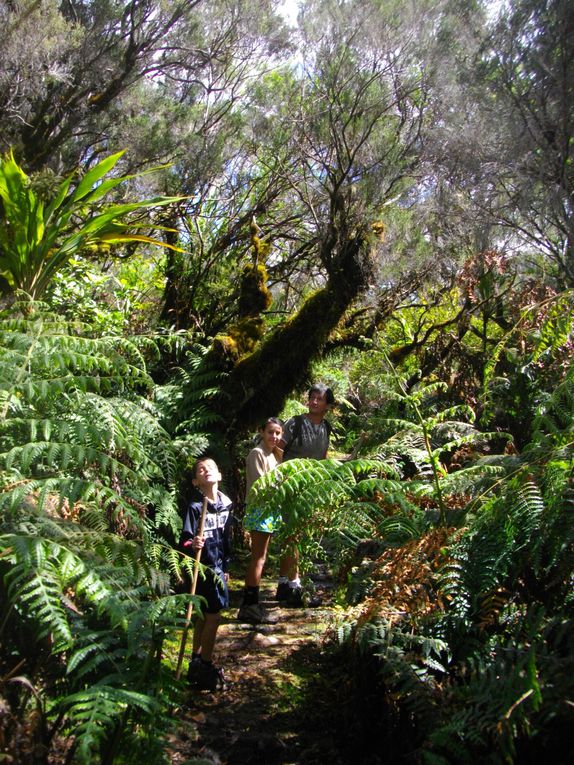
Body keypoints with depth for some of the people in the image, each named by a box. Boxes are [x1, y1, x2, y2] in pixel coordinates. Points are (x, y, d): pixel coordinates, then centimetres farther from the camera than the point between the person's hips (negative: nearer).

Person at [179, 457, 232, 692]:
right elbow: (184, 541, -19)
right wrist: (191, 545, -41)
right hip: (203, 568, -7)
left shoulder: (226, 504, 4)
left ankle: (196, 664, 30)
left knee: (204, 616, 16)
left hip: (217, 567, 7)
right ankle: (205, 667, 12)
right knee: (213, 616, -2)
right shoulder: (195, 507, -17)